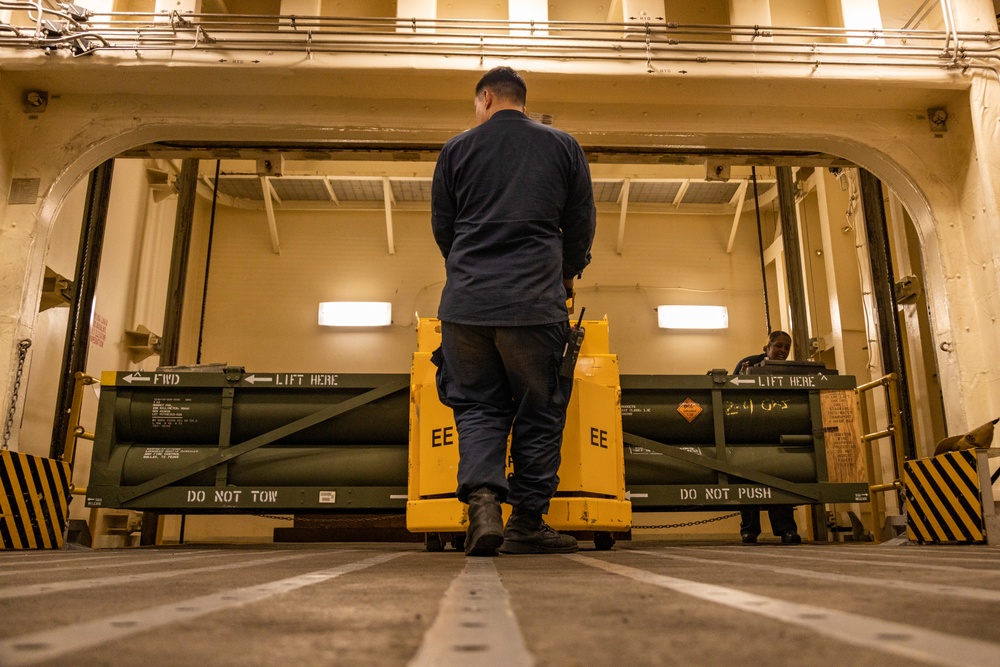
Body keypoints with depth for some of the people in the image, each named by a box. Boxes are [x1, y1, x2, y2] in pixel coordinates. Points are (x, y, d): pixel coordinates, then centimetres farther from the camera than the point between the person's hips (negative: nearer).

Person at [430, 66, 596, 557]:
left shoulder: (457, 148, 10)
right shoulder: (563, 147, 10)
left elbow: (441, 226, 15)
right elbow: (581, 223, 12)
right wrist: (567, 274, 30)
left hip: (465, 301, 1)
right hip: (535, 303, -1)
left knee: (477, 406, 10)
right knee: (538, 411, 8)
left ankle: (483, 500, -9)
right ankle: (527, 524, 10)